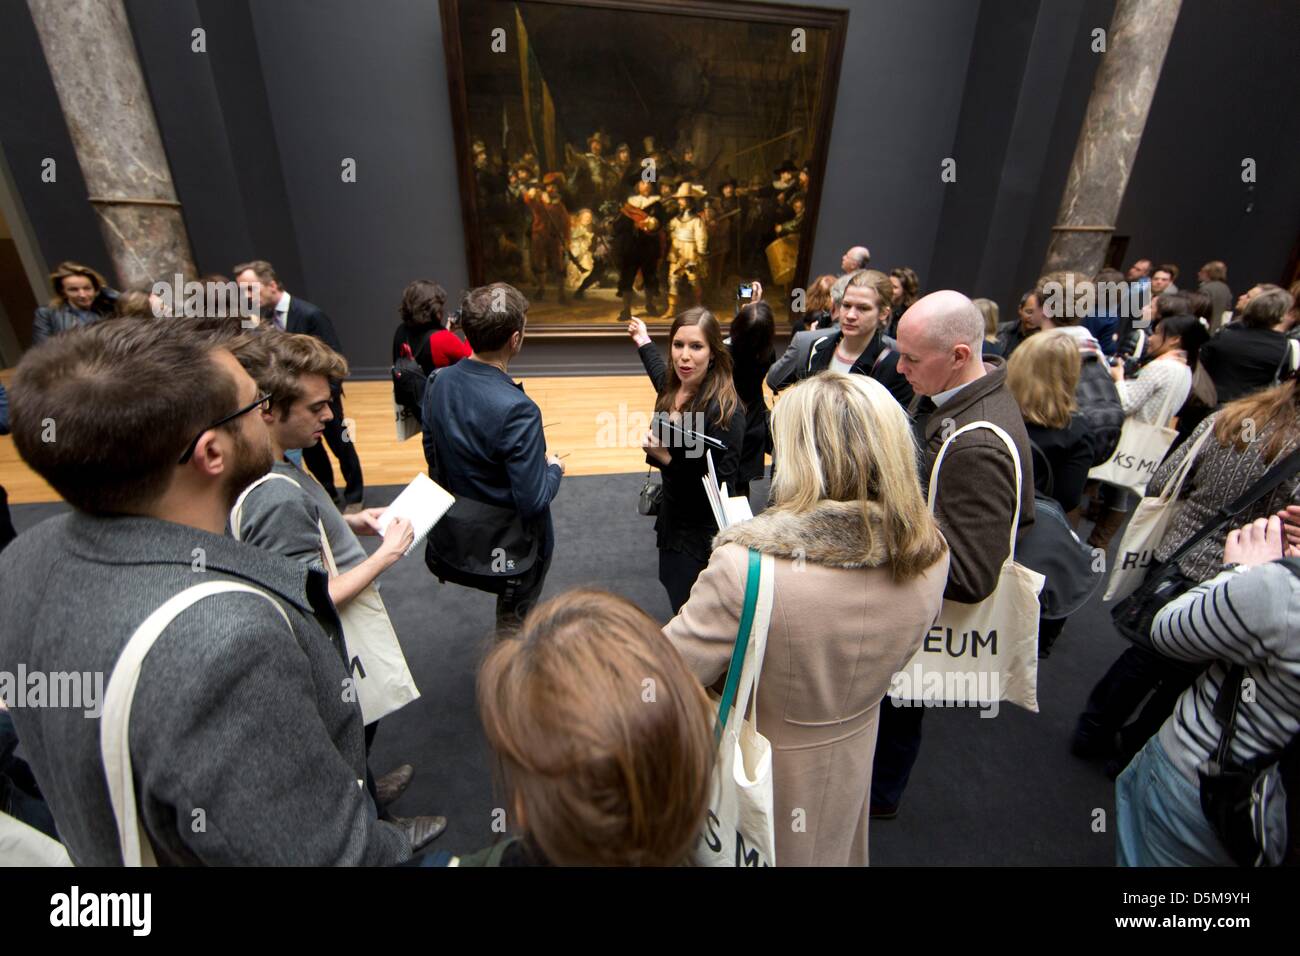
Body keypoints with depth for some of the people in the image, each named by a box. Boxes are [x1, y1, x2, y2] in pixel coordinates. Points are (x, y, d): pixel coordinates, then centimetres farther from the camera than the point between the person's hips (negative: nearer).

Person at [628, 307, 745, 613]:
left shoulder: (725, 408, -26)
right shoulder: (673, 389, -4)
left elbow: (722, 486, -27)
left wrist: (668, 460, -32)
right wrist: (644, 343, 34)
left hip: (703, 534, -8)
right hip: (673, 518, 8)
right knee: (675, 591, 26)